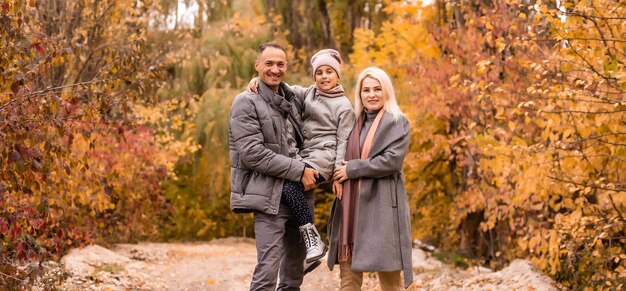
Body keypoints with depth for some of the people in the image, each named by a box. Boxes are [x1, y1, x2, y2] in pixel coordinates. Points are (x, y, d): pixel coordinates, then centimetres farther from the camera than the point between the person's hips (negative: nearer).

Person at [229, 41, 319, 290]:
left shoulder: (292, 101, 14)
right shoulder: (246, 103, -7)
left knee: (295, 269, 13)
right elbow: (252, 154, -17)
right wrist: (299, 170, -17)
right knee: (268, 268, -13)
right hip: (270, 196, -7)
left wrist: (311, 171, 6)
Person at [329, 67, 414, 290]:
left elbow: (392, 160, -12)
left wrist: (352, 169, -9)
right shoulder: (354, 122, 17)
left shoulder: (398, 122, 1)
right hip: (351, 206, 5)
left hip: (381, 205, -5)